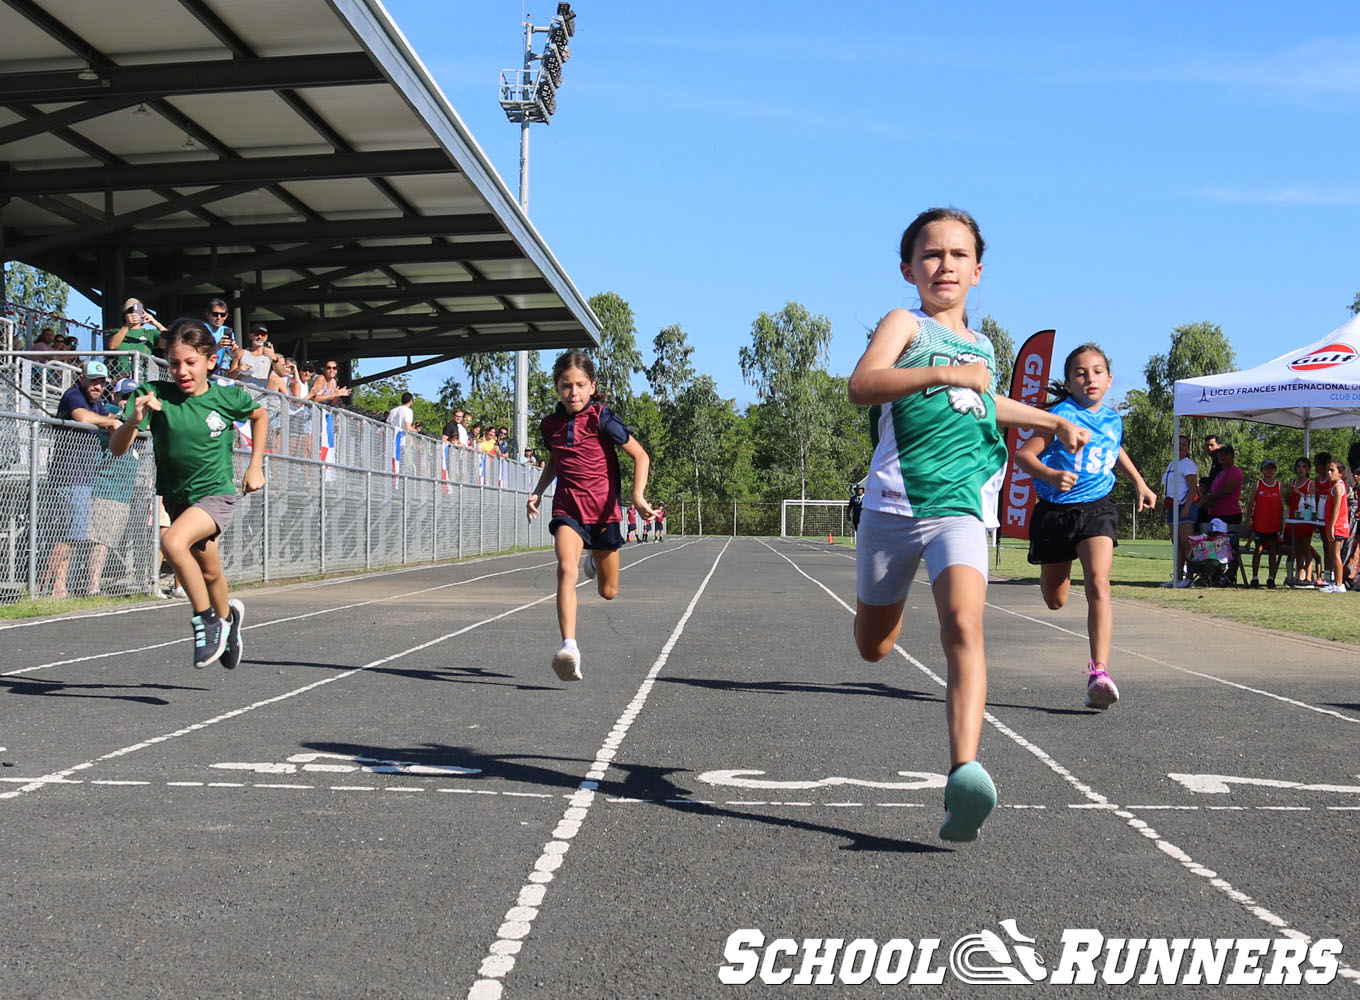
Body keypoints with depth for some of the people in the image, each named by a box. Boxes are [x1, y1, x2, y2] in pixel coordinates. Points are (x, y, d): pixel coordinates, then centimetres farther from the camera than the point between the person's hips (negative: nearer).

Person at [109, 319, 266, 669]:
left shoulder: (227, 397, -13)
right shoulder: (154, 394, -14)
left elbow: (260, 416, 11)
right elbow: (116, 448, -21)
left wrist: (255, 466, 7)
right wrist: (134, 418, -40)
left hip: (216, 494, -3)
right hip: (178, 497, 3)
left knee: (173, 541, -30)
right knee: (209, 571, 19)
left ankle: (207, 620, -12)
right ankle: (227, 616, 51)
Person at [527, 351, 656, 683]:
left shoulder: (601, 418, -10)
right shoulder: (550, 424, 4)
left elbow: (640, 456, -7)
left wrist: (638, 495, -19)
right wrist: (537, 492, 12)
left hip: (603, 509, -1)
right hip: (568, 508, 1)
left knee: (608, 592, 10)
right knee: (566, 569, -27)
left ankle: (594, 561, 47)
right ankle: (569, 647, -34)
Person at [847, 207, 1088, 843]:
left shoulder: (980, 346, 20)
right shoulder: (905, 325, 2)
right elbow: (861, 386, -19)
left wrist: (1054, 422, 43)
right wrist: (944, 372, -30)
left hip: (961, 508, 2)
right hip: (894, 504, -2)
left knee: (963, 628, -24)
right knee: (873, 647, 15)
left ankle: (965, 774, -39)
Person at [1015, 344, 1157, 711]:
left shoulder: (1113, 420, 7)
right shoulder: (1061, 416, -10)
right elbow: (1023, 453, -19)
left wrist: (1139, 482, 29)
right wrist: (1050, 475, -37)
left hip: (1097, 509, 2)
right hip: (1056, 511, -2)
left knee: (1098, 584, -22)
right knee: (1055, 601, 14)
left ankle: (1099, 672, -31)